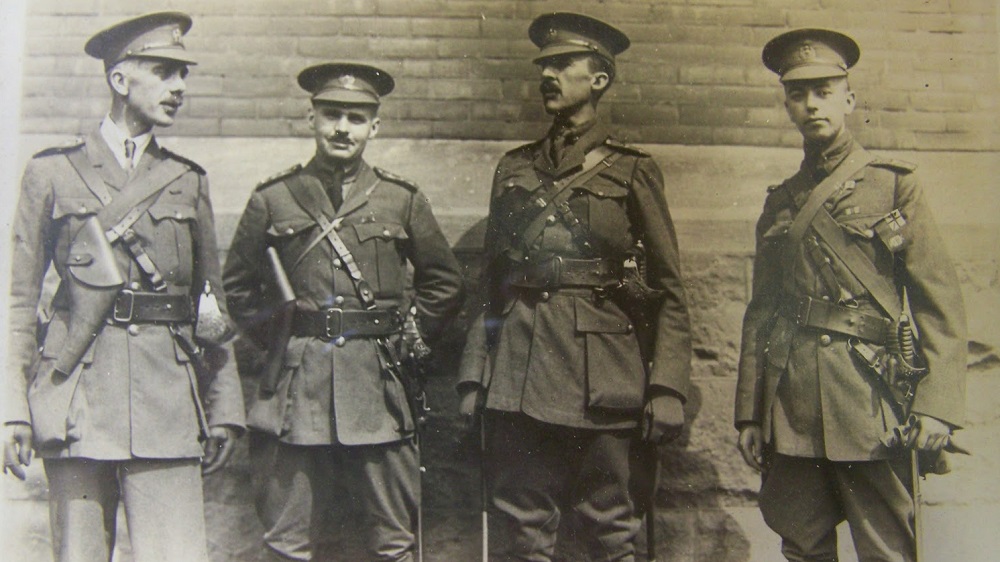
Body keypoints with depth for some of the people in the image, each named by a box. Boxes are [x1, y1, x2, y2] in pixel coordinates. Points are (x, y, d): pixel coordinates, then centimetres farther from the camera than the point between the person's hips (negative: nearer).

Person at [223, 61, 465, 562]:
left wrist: (410, 342, 7)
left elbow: (444, 282, 13)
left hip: (380, 387, 0)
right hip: (296, 385, 0)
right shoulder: (273, 198, 5)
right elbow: (239, 284, 16)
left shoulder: (403, 199, 6)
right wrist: (273, 341, 8)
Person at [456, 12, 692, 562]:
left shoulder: (630, 170, 4)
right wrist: (473, 376, 8)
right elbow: (492, 280, 15)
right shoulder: (513, 168, 14)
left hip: (601, 377, -3)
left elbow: (668, 291, 1)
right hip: (516, 375, 3)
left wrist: (667, 388, -8)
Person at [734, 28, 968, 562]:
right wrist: (749, 413, 9)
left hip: (870, 405, -3)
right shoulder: (778, 203, 14)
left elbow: (940, 303, -2)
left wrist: (937, 404, -12)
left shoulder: (894, 186, 4)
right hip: (791, 412, 3)